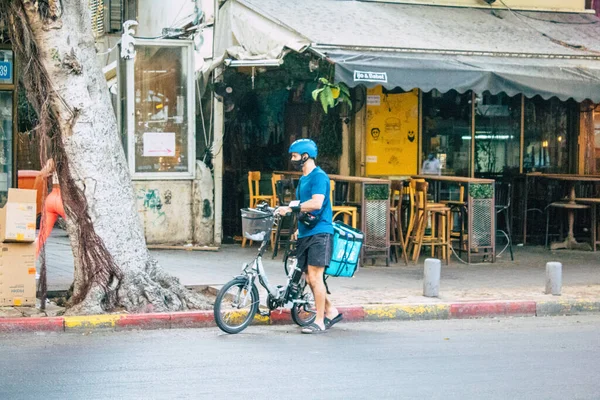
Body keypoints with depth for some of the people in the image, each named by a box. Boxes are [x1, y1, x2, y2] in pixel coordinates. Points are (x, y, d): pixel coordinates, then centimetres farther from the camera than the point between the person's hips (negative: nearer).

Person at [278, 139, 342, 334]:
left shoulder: (318, 176, -10)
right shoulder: (303, 179, 20)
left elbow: (316, 203, -23)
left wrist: (291, 209, -22)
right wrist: (299, 228, 18)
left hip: (319, 232, -9)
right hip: (305, 234, 9)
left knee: (314, 276, -11)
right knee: (309, 278, 8)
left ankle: (319, 321, -7)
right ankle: (331, 311, 21)